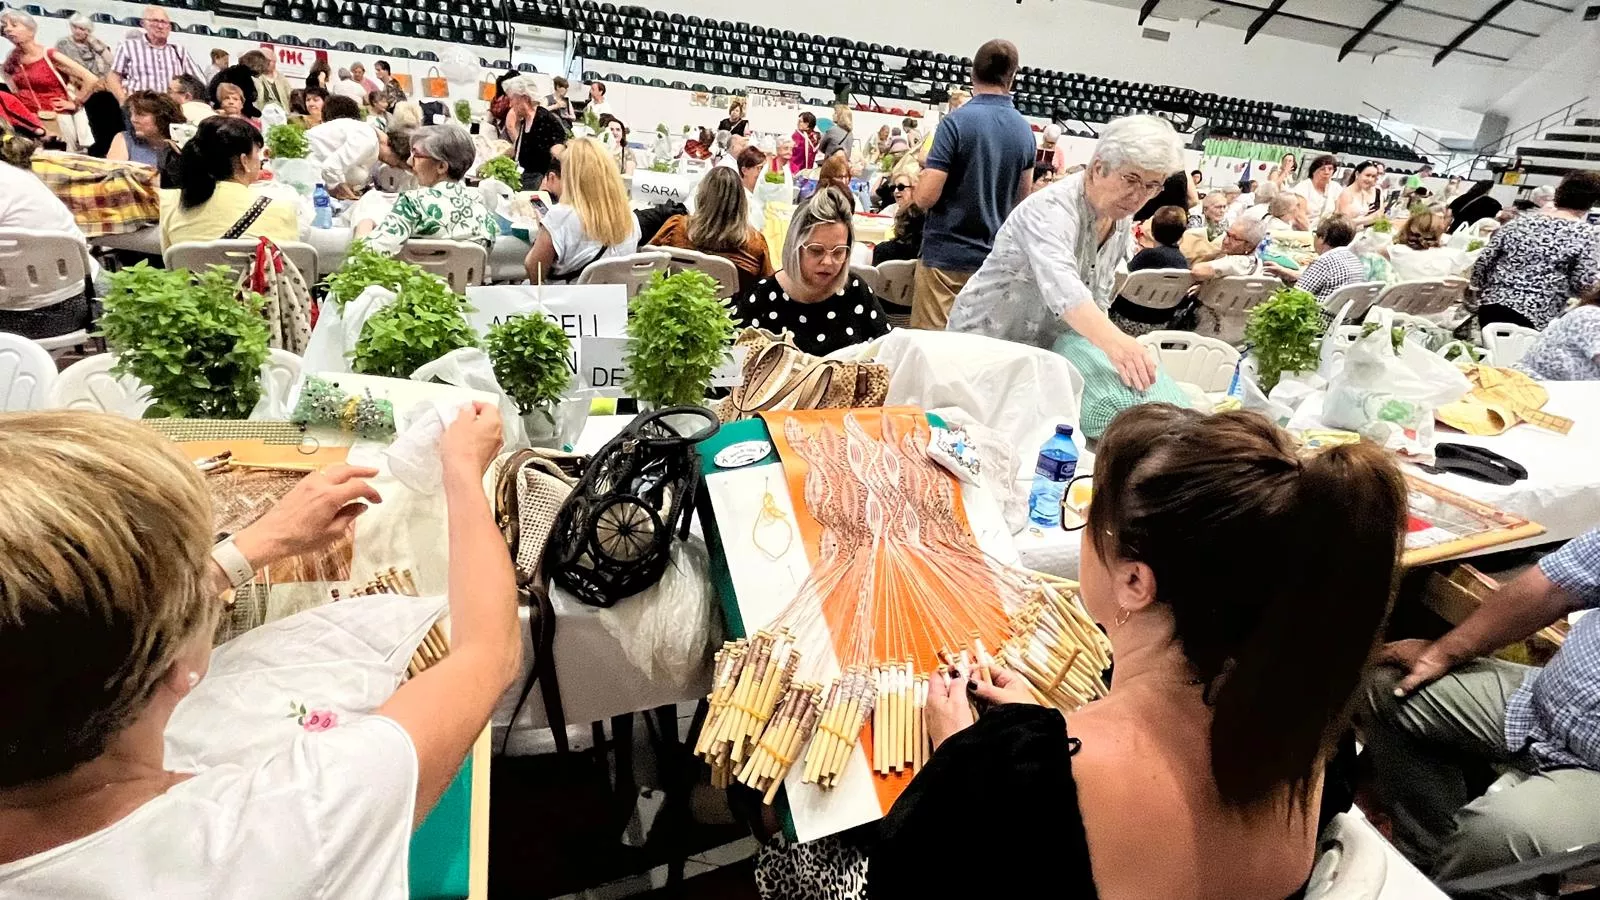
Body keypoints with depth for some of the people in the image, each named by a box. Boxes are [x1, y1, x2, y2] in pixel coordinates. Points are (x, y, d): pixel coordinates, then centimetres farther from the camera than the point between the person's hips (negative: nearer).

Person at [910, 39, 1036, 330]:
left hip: (946, 256, -6)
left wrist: (926, 171, 5)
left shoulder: (957, 121, -13)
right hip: (994, 257, 6)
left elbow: (925, 196, -17)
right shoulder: (1025, 129, 5)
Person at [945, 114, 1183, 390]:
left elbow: (1100, 289, 11)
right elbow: (1060, 284, -45)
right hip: (987, 339, -7)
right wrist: (1113, 341, -59)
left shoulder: (1121, 216, 0)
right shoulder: (1051, 209, -26)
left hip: (1045, 351, 7)